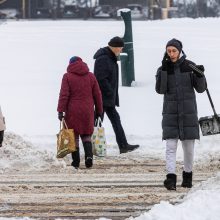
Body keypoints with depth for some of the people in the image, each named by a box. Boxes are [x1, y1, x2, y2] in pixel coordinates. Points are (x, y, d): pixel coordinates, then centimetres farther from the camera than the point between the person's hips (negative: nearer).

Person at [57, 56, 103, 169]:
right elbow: (97, 95, 9)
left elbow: (64, 95, -11)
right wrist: (99, 111, 17)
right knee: (86, 135, 12)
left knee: (74, 136, 5)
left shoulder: (67, 76, -4)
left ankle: (76, 161, 5)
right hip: (87, 111, 3)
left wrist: (61, 110, -11)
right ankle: (89, 155, -11)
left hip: (72, 111, -3)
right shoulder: (91, 76, 7)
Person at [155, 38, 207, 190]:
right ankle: (171, 178, -19)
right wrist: (164, 69, -16)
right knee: (170, 146, -11)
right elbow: (160, 89, -10)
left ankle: (188, 176, 24)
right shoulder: (163, 69, 3)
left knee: (189, 147, 7)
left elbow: (201, 88, 0)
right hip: (170, 113, 0)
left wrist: (200, 75, -19)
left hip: (189, 112, 0)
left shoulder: (190, 67, 1)